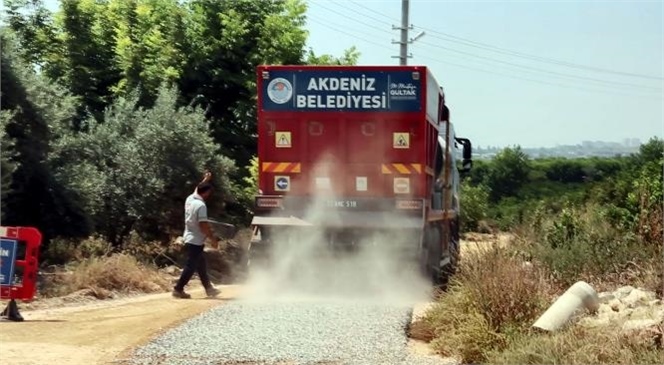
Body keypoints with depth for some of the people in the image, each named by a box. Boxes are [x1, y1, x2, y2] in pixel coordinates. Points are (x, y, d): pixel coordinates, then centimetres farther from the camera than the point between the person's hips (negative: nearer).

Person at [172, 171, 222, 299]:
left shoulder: (190, 199, 4)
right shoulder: (201, 205, -21)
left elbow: (198, 189, 28)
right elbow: (203, 225, -24)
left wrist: (206, 180, 38)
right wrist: (213, 239, -16)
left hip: (190, 239, 10)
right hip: (196, 241, -10)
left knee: (201, 265, 17)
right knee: (191, 266, -5)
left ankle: (208, 288, 25)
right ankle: (178, 289, -4)